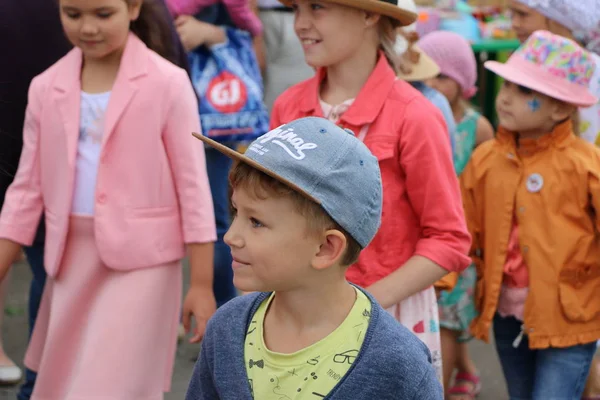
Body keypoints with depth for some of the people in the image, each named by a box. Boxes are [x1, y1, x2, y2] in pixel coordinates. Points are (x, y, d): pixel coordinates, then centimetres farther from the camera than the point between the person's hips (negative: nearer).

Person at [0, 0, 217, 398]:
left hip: (140, 260, -5)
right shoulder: (47, 88, 4)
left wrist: (202, 284, -8)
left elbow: (192, 184, -6)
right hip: (71, 260, 5)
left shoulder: (166, 83, -8)